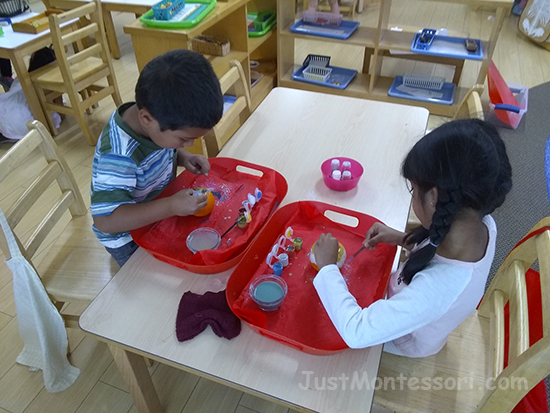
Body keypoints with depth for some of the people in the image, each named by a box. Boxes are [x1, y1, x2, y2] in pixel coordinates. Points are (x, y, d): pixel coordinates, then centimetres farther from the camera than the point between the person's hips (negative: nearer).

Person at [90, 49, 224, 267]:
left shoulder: (155, 120, -18)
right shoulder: (120, 157, -40)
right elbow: (105, 220, -41)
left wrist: (184, 158, -16)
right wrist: (171, 206, -45)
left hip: (159, 219, 6)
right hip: (129, 241, -6)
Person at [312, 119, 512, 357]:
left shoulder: (439, 287, -49)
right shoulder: (482, 225, -26)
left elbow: (355, 333, -44)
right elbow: (449, 246, -1)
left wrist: (327, 266, -33)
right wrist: (405, 239, -15)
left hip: (408, 342, -5)